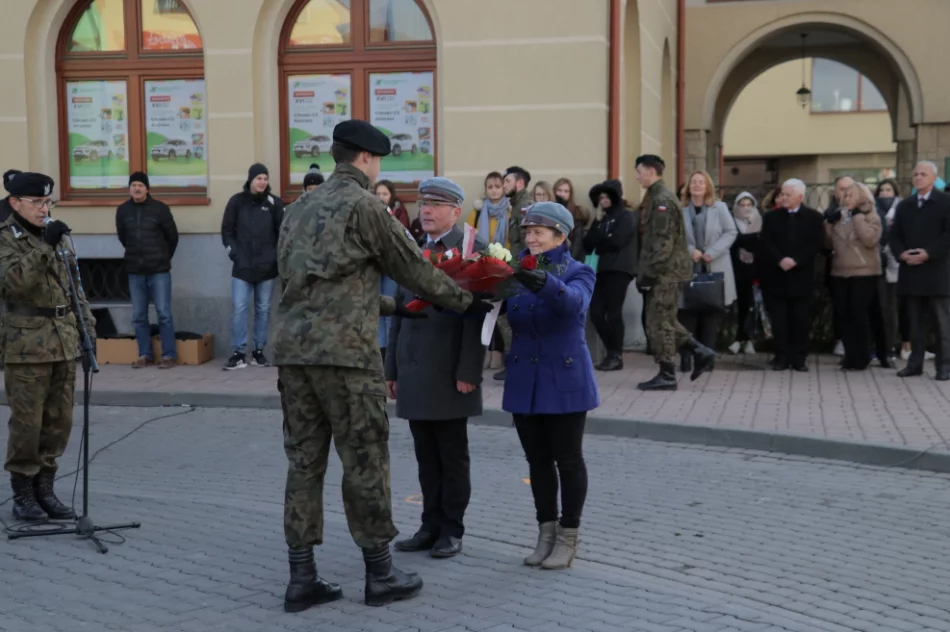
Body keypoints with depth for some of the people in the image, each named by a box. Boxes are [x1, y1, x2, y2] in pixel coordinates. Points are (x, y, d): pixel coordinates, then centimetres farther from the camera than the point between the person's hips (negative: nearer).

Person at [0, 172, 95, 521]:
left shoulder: (57, 236, 14)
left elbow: (75, 285, 19)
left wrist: (87, 325, 14)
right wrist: (44, 246, -27)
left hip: (64, 341, 6)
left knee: (59, 421, 9)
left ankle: (44, 489, 21)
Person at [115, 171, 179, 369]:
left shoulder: (160, 208, -7)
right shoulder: (122, 210, 3)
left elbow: (172, 236, 3)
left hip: (159, 270, -3)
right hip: (135, 271, 4)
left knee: (164, 314, -3)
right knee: (138, 316, 7)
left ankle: (169, 355, 3)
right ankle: (145, 354, 17)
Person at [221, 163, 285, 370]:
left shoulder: (274, 203, 3)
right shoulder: (237, 201, 2)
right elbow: (227, 230, 5)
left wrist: (276, 255, -3)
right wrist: (233, 253, -4)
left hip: (267, 267, 1)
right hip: (242, 266, -1)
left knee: (263, 309, 7)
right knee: (238, 308, -5)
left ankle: (259, 351, 15)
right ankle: (238, 352, -1)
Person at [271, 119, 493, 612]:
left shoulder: (301, 208, 19)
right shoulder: (363, 204, -4)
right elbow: (412, 266, 1)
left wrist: (391, 306, 30)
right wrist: (467, 303, 14)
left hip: (292, 348, 8)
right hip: (343, 351, -7)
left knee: (304, 461, 10)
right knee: (365, 463, 2)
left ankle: (301, 579, 13)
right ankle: (380, 574, 12)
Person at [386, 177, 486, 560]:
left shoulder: (473, 250, -5)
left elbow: (476, 314, -12)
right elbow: (399, 313, 16)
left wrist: (469, 371, -17)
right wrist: (393, 369, 13)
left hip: (449, 374, -6)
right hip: (414, 371, 6)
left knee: (453, 457, 5)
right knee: (426, 457, 11)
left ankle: (452, 530, 15)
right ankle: (431, 526, 21)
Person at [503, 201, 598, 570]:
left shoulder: (578, 273, -5)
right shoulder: (517, 273, 7)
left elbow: (573, 301, -29)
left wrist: (542, 282, -47)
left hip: (564, 381, -4)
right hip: (524, 382, 4)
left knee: (568, 459, 5)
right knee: (538, 460, 12)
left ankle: (568, 538, 17)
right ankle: (546, 532, 25)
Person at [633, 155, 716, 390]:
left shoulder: (662, 200, -15)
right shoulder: (657, 197, 16)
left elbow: (663, 242, -21)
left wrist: (648, 272, -19)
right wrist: (646, 271, 18)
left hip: (666, 272, -10)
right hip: (667, 271, 10)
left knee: (659, 323, -4)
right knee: (665, 321, 15)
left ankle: (667, 376, 3)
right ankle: (701, 352, 17)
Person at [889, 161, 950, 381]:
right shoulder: (904, 205, 15)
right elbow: (894, 234, 11)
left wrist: (928, 253, -18)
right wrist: (902, 253, -8)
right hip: (911, 271, 5)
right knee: (914, 321, 8)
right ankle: (915, 363, 13)